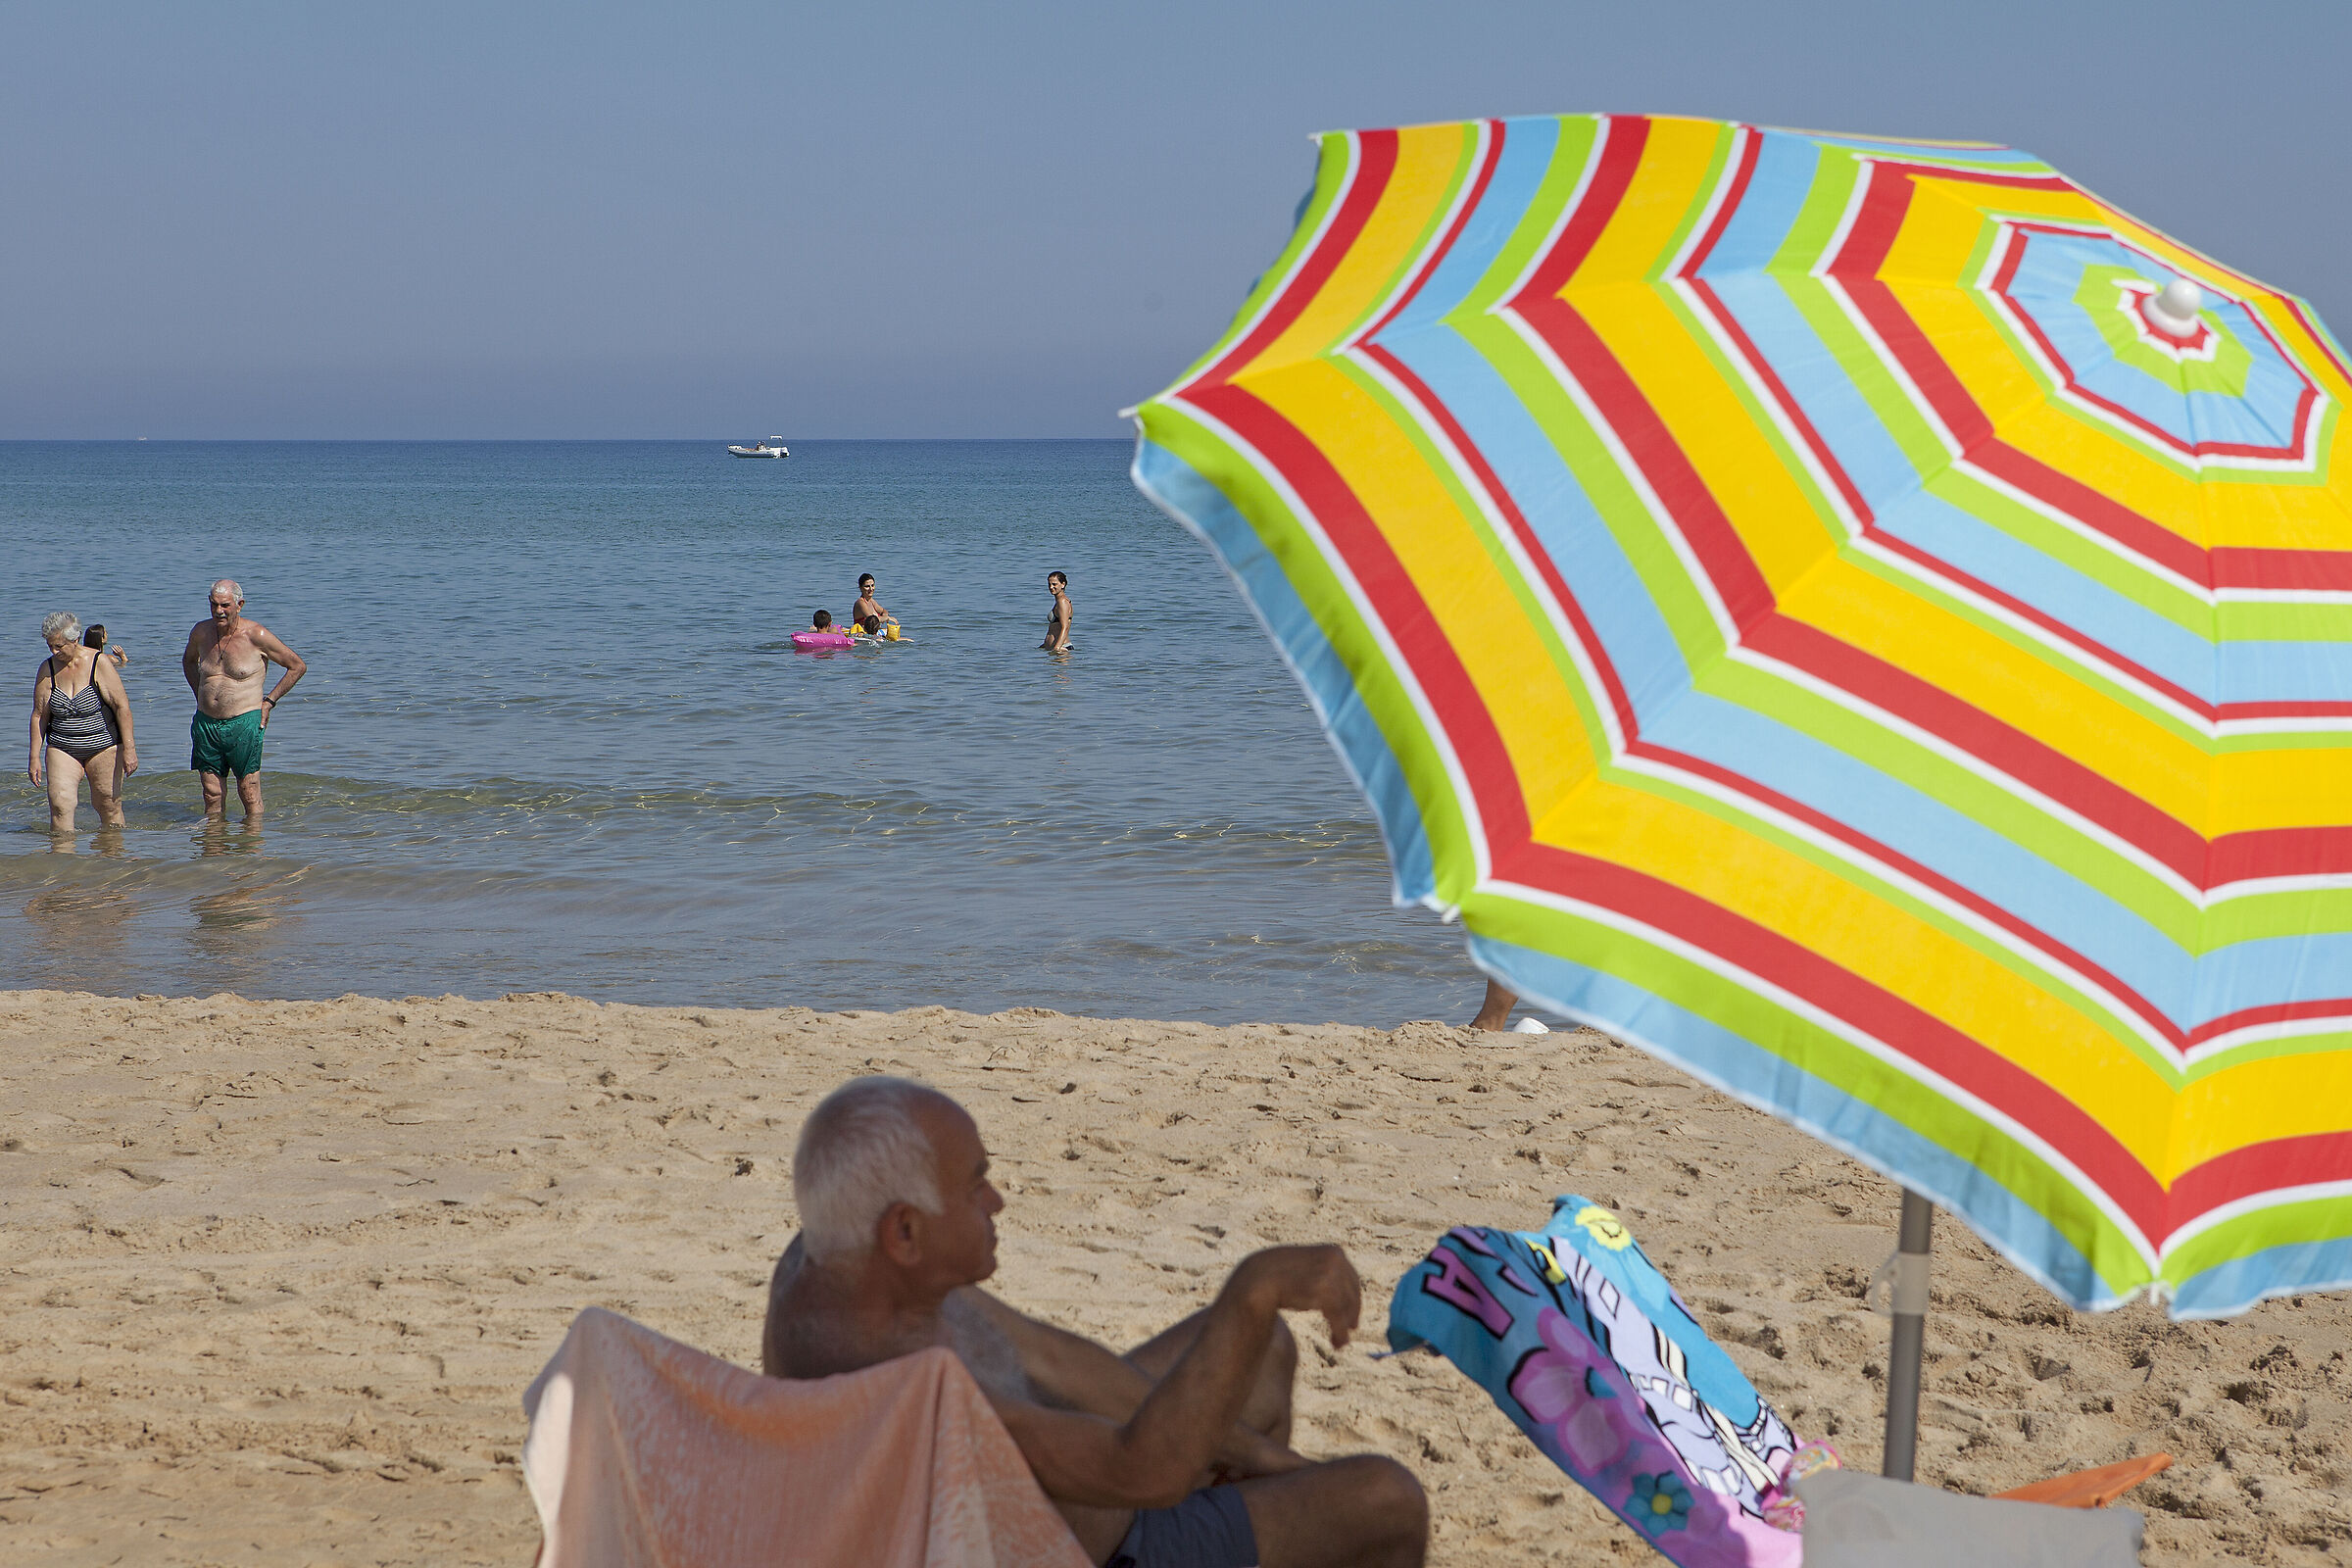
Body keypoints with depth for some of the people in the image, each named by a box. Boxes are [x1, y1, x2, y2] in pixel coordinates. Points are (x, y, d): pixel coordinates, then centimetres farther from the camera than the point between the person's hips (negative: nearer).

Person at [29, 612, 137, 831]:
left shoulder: (98, 663, -7)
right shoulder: (48, 669, 2)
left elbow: (122, 706, -8)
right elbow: (39, 715, 7)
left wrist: (129, 748, -13)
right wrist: (35, 757, 4)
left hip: (103, 747, -2)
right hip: (62, 750, 2)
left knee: (109, 807, 0)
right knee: (60, 804, -14)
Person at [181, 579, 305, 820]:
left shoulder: (256, 635, -9)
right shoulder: (201, 632, 5)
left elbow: (297, 666, 0)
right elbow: (189, 660, 29)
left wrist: (269, 702, -2)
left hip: (243, 724, -4)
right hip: (205, 725, 4)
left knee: (250, 796, -2)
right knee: (212, 796, 7)